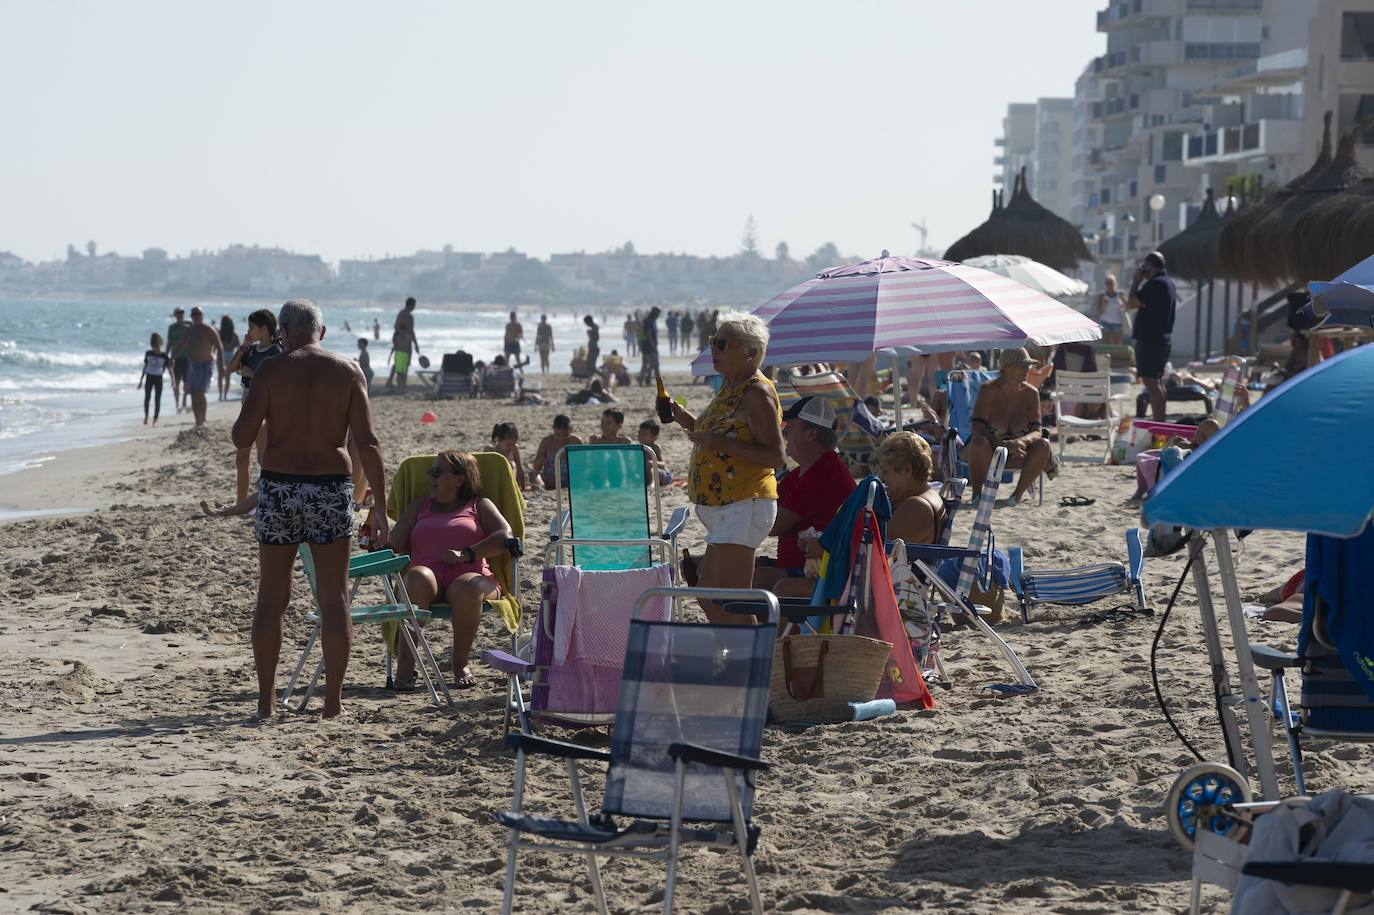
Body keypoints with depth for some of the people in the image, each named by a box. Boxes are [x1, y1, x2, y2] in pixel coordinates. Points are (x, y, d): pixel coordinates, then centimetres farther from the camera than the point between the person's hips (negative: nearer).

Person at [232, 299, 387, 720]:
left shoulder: (270, 370, -4)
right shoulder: (348, 371, -1)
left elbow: (242, 437, -8)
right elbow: (367, 443, -6)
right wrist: (380, 507, -2)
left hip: (278, 489, 0)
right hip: (331, 491, 0)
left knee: (271, 598, 10)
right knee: (334, 599, 6)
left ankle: (266, 698, 12)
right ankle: (333, 700, 5)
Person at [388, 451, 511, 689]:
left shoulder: (479, 506, 22)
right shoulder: (419, 506, 31)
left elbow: (505, 535, 2)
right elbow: (395, 545, 19)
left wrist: (466, 555, -8)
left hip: (469, 574, -1)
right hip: (427, 573, 1)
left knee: (467, 589, -40)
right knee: (418, 578, -38)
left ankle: (460, 662, -21)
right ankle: (404, 662, -37)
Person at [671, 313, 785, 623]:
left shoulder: (757, 394, -14)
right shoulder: (730, 386, 16)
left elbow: (776, 456, -21)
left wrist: (721, 443, -29)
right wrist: (689, 422, 13)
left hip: (744, 507, -11)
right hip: (723, 510, 11)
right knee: (710, 599, 12)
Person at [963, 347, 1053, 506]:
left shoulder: (1031, 393, -4)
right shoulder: (989, 390, -16)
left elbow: (1036, 432, -9)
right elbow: (977, 430, -24)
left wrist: (1022, 441, -34)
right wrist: (1004, 444, -40)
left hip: (1013, 455, 4)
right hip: (987, 452, -4)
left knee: (1043, 445, -23)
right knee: (979, 442, -38)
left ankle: (1017, 495, -17)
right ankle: (977, 495, -24)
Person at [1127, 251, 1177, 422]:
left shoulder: (1154, 284, -17)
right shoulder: (1169, 282, 14)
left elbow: (1131, 304, -16)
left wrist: (1136, 281, -5)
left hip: (1150, 340, -10)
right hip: (1164, 338, 10)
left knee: (1150, 381, -10)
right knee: (1157, 381, 17)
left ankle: (1158, 421, -14)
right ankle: (1161, 419, 23)